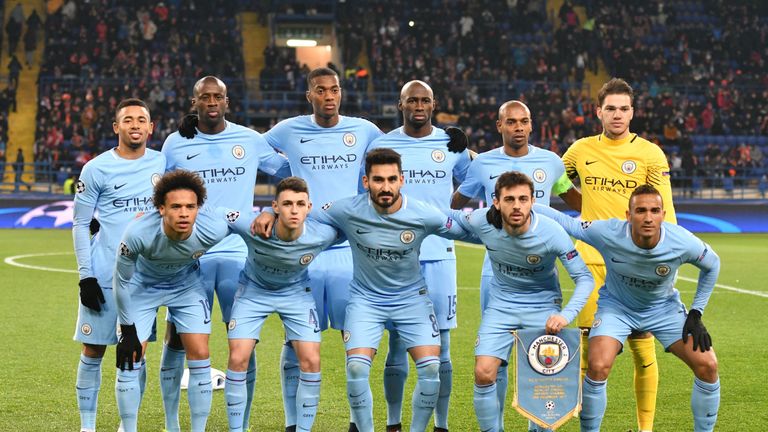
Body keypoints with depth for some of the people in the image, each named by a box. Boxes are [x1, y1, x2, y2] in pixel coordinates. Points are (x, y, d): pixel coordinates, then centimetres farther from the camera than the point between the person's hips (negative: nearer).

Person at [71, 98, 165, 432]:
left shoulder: (163, 163, 4)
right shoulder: (97, 169, -3)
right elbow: (80, 223, -1)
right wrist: (85, 275, -6)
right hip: (104, 276, -2)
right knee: (92, 353, 3)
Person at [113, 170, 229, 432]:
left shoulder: (212, 230, -34)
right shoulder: (138, 233, -37)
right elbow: (122, 281, -21)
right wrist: (128, 331, -14)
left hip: (187, 286, 2)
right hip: (142, 285, -2)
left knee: (199, 355, -5)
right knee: (130, 358, -7)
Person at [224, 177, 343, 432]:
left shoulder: (323, 235, -29)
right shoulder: (251, 227, -34)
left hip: (296, 293, 1)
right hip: (253, 290, -1)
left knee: (311, 361, -9)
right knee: (238, 359, -9)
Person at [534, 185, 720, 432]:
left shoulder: (683, 242, -27)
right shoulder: (608, 234, -31)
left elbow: (712, 264, -5)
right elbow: (563, 222, -17)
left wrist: (696, 313, -6)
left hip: (663, 307, 2)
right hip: (616, 306, -2)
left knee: (707, 365, -12)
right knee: (598, 367, -25)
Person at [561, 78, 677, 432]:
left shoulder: (650, 154, -1)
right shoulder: (581, 150, 7)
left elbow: (664, 213, -3)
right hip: (592, 261, 2)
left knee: (642, 347, -1)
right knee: (588, 347, 3)